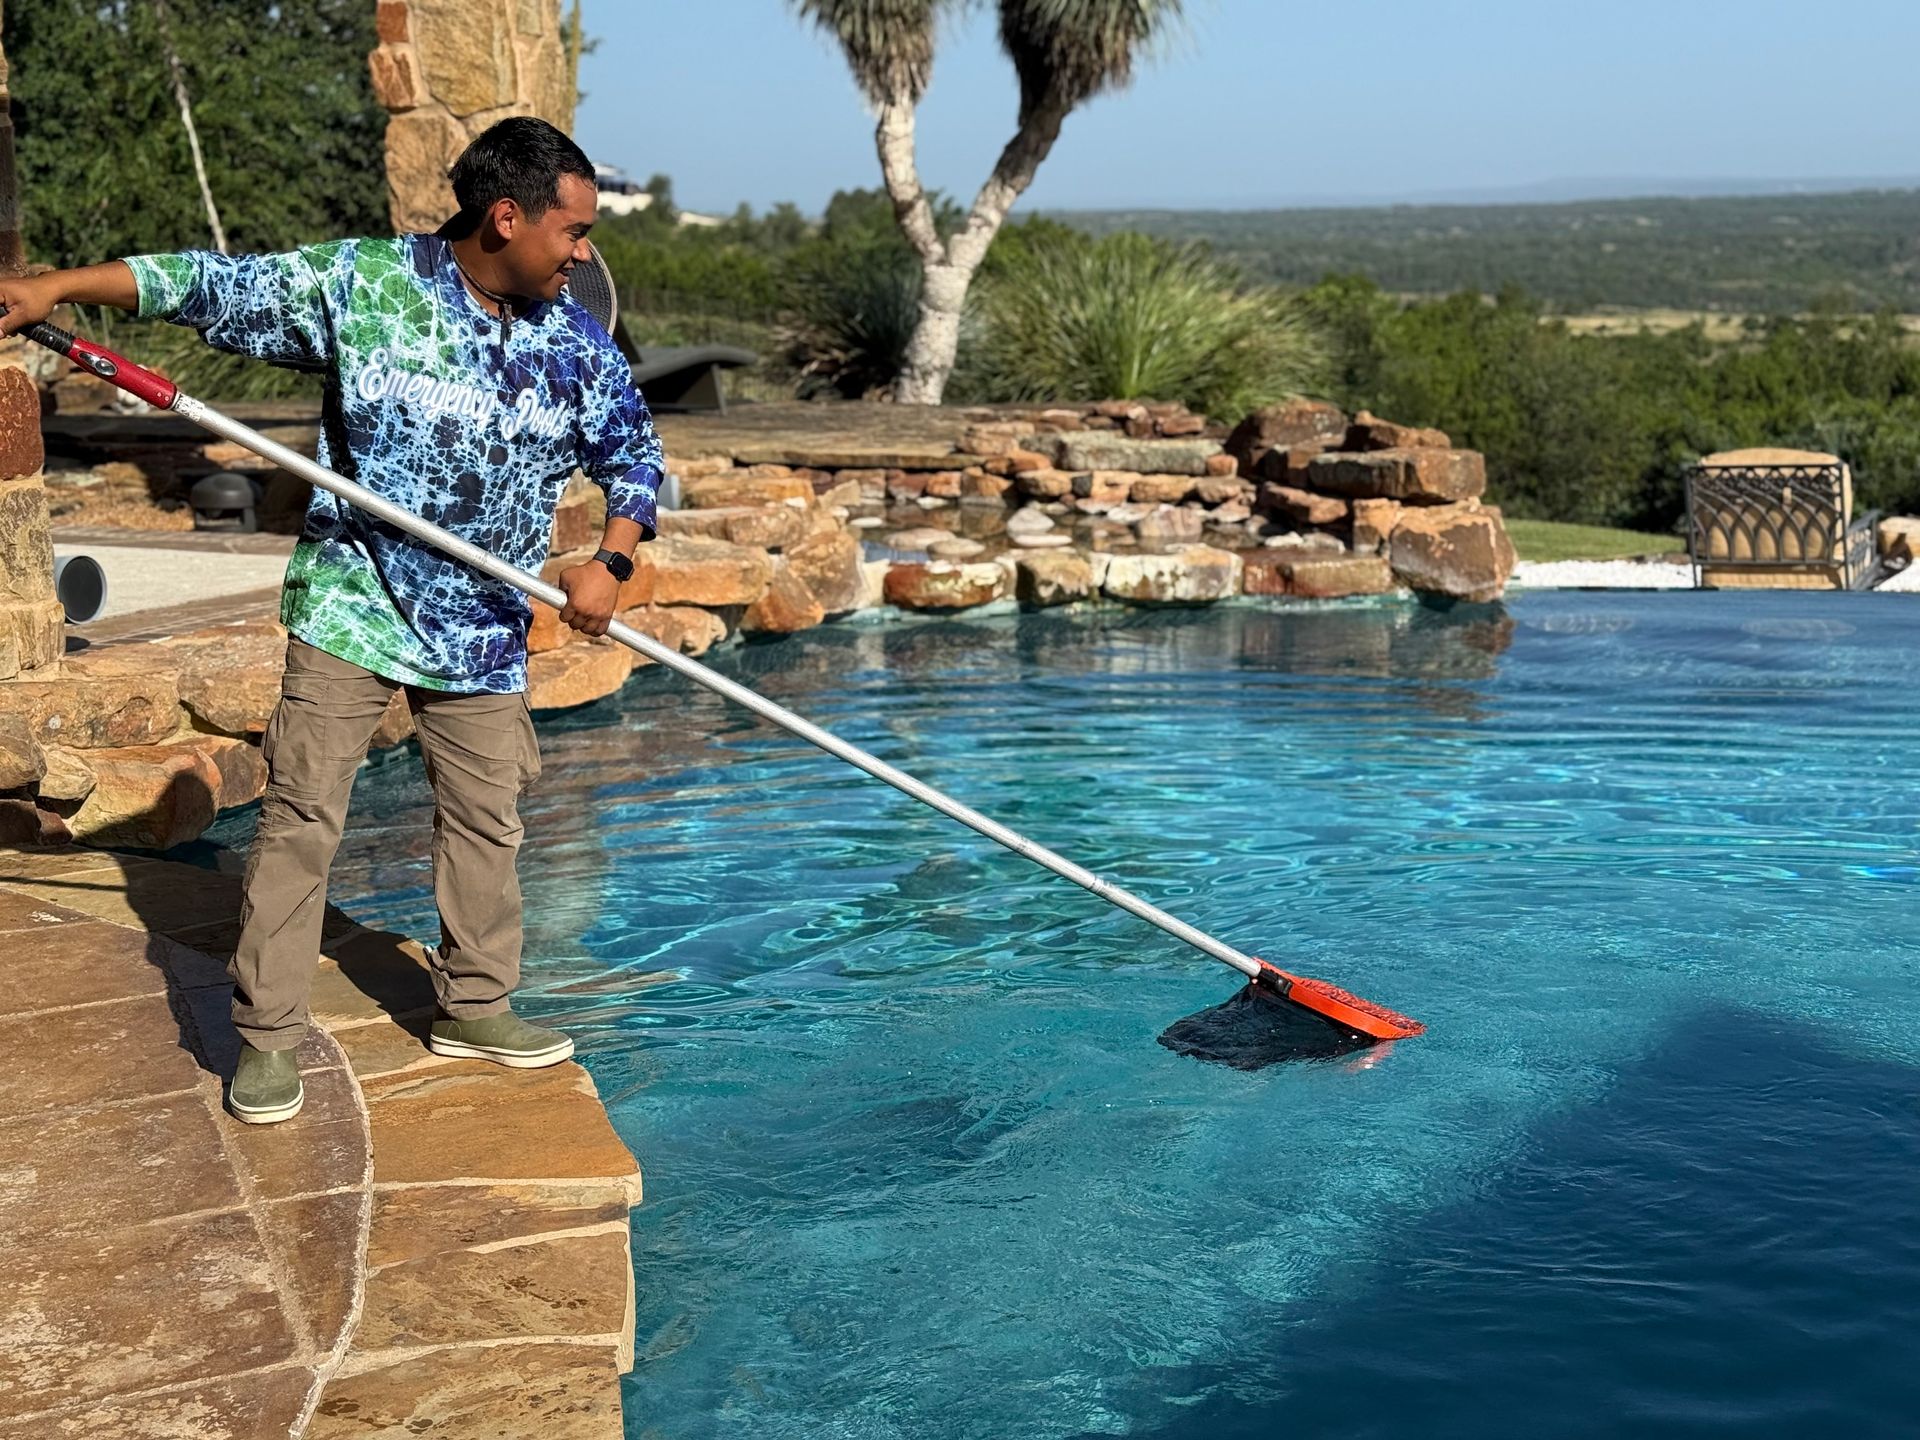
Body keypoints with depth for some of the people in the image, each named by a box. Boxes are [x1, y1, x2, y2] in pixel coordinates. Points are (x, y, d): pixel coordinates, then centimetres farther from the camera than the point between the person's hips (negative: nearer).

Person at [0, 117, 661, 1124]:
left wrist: (610, 561, -5)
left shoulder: (575, 343, -1)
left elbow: (633, 452, 10)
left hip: (481, 627, 4)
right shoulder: (361, 283, -10)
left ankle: (474, 1008, 29)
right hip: (351, 608, -3)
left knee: (485, 819, 11)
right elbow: (214, 284, -7)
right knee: (300, 817, -3)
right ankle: (266, 1037, 8)